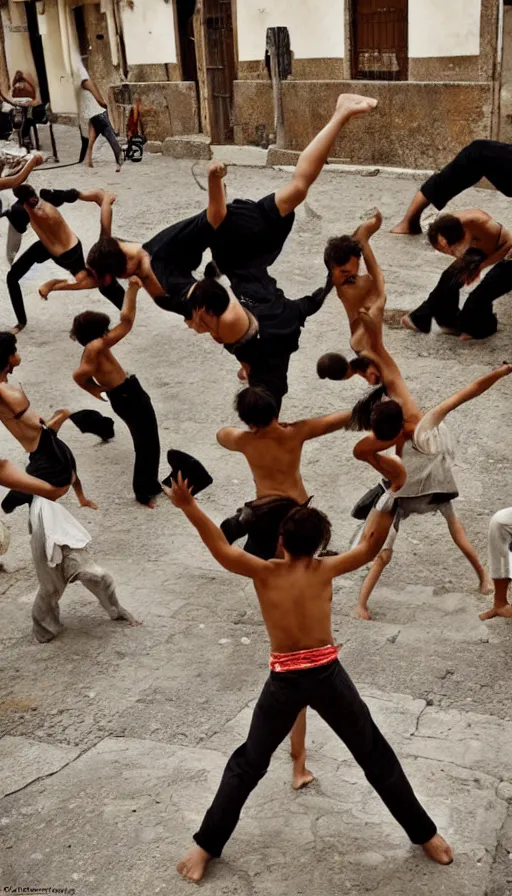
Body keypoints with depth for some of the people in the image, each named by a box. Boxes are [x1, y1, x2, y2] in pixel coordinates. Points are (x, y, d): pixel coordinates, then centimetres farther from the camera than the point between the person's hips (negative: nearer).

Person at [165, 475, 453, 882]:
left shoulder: (265, 572, -6)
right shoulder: (325, 570, -4)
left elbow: (222, 550, -19)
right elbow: (369, 548, 2)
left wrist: (189, 507, -26)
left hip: (284, 680, 0)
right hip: (327, 674, 0)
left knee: (247, 764, 16)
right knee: (376, 757, 15)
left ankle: (206, 847, 18)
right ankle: (425, 834, 26)